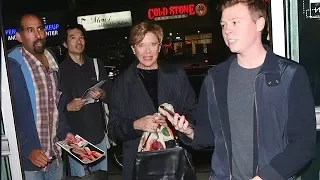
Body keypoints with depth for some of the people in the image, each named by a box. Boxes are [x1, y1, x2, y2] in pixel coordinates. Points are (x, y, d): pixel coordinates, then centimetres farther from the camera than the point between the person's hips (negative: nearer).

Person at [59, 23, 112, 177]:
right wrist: (68, 107, -21)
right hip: (75, 135, -3)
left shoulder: (96, 65, 8)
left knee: (102, 175, 13)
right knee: (79, 176, 0)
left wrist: (102, 95, -11)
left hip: (98, 133, 4)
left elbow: (110, 94, 9)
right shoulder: (60, 69, -3)